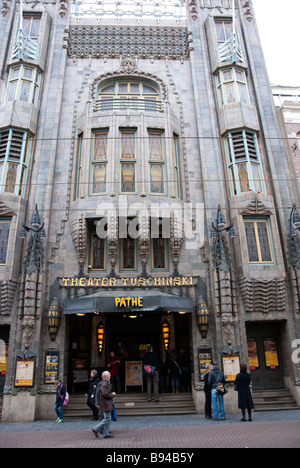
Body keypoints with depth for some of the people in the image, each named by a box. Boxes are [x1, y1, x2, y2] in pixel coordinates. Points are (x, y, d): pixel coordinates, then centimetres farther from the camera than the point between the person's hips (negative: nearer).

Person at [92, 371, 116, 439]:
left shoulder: (107, 383, 13)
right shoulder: (104, 384, -19)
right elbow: (105, 394, -27)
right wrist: (112, 394, -12)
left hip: (107, 404, 10)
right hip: (106, 404, -10)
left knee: (108, 419, 12)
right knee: (107, 419, -6)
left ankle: (106, 434, 17)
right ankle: (96, 429, 3)